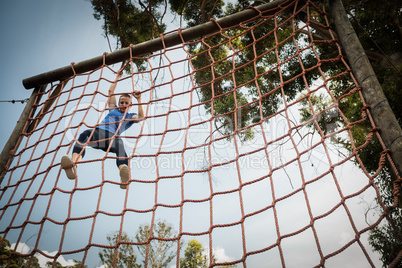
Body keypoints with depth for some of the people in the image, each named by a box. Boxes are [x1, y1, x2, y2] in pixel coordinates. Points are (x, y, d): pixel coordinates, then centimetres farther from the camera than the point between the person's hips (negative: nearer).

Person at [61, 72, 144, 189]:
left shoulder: (130, 116, 29)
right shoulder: (113, 109, 37)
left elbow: (141, 117, 6)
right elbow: (111, 92, 45)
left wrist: (139, 99, 8)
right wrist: (117, 78, 53)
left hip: (113, 137, -3)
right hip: (98, 132, 3)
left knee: (120, 144, -41)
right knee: (85, 134, -34)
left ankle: (124, 179, -71)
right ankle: (72, 167, -57)